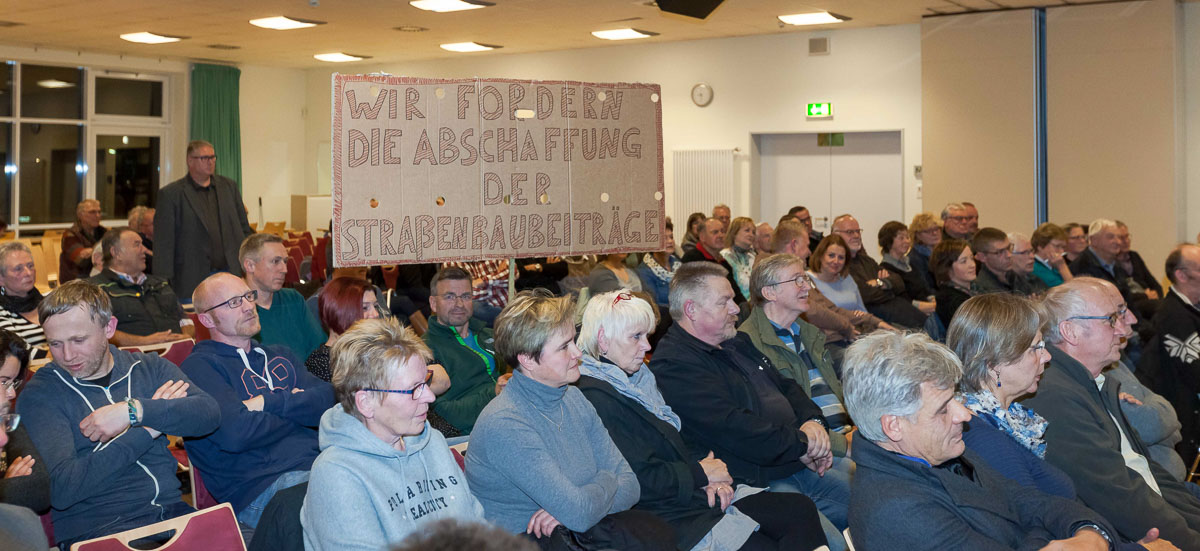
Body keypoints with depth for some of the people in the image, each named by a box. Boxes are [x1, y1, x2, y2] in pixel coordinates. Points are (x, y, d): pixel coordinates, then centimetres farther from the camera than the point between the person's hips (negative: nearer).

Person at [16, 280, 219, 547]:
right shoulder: (38, 396, 2)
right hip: (94, 530, -4)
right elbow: (60, 489, -12)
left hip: (171, 512, 4)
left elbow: (209, 412, -4)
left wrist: (133, 411, -15)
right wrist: (146, 430, -8)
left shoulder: (149, 367, 13)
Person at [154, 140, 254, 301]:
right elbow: (163, 242, -3)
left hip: (231, 274, 3)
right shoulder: (170, 194, 0)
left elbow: (244, 229, 18)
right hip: (192, 281, -3)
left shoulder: (229, 187, 14)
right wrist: (163, 282, -9)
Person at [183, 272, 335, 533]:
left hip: (317, 461, 7)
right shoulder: (199, 366, 4)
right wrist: (297, 408, 4)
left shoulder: (279, 355, 25)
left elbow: (329, 399, 8)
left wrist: (269, 402, -6)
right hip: (261, 485, -6)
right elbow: (235, 433, -12)